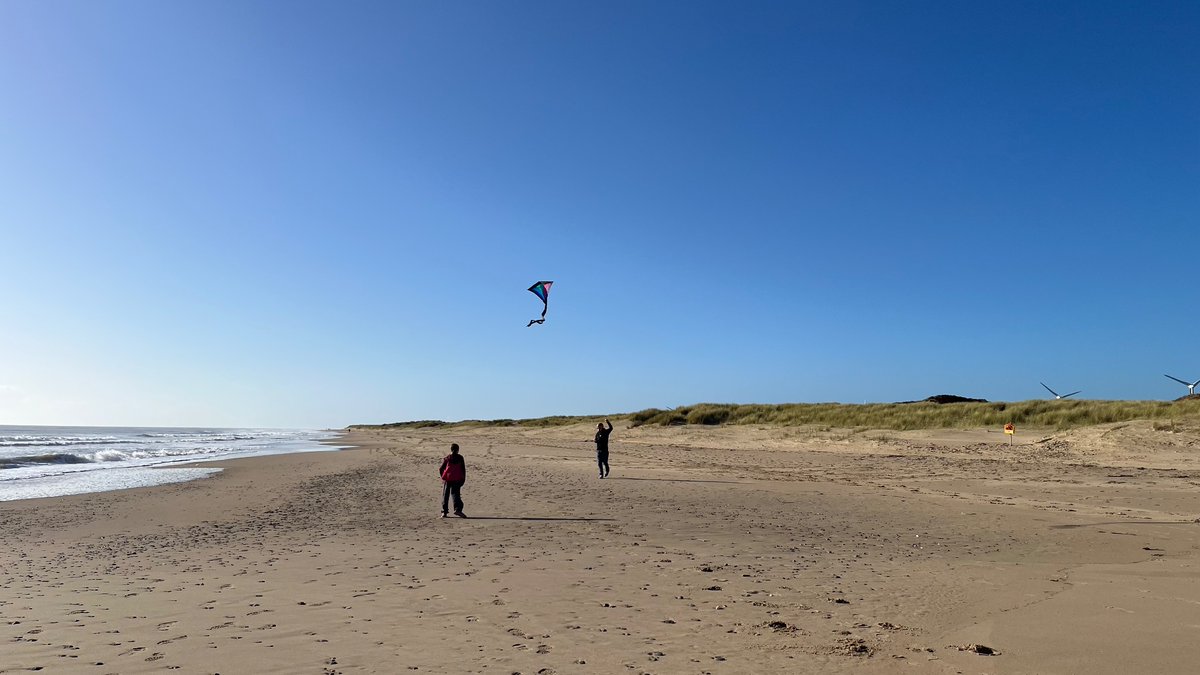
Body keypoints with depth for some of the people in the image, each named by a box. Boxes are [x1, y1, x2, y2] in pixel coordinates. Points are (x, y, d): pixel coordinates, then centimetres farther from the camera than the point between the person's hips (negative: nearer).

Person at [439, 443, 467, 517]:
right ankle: (457, 509, -18)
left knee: (445, 495, 8)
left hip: (447, 479, 0)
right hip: (457, 480, 0)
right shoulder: (460, 458, 3)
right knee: (456, 494, 1)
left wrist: (443, 477, 18)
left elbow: (441, 469, 3)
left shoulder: (446, 458, 3)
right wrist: (463, 479, 10)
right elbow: (463, 469, 3)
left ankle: (444, 512, 7)